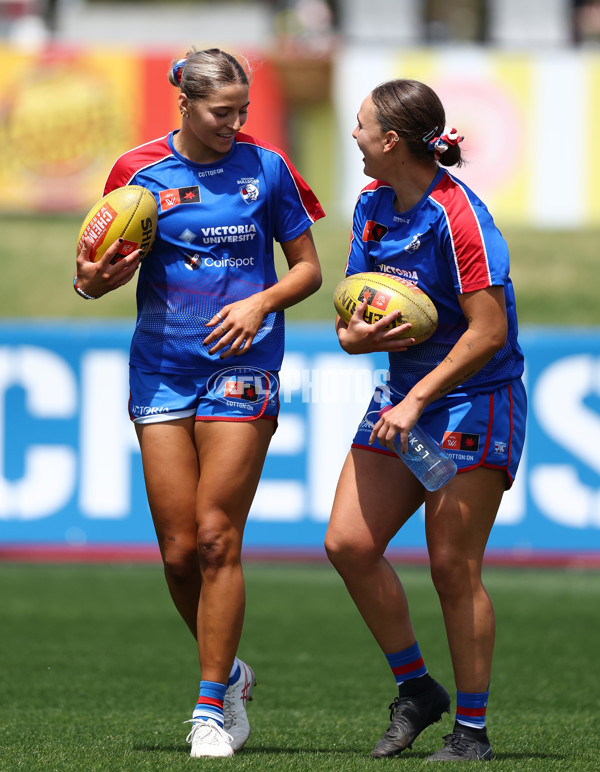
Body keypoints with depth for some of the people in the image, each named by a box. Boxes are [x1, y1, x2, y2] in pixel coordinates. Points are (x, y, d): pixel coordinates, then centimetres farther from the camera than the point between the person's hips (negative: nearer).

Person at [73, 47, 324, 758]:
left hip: (242, 366, -2)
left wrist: (261, 303, -11)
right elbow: (115, 266, 10)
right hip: (161, 370, 2)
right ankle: (229, 673, 23)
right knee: (178, 550, -1)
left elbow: (308, 268, 7)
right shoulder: (141, 171, 3)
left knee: (216, 537, -10)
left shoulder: (264, 168, 1)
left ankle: (212, 707, -3)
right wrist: (94, 279, -13)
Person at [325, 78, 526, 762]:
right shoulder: (372, 205, 5)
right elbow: (354, 301, 12)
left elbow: (488, 330, -22)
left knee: (453, 566, -7)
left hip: (474, 400, -8)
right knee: (348, 543, -1)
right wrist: (354, 335, -12)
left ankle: (471, 730, 3)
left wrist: (418, 400, -23)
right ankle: (415, 689, 15)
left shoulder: (458, 216, -19)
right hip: (404, 396, 8)